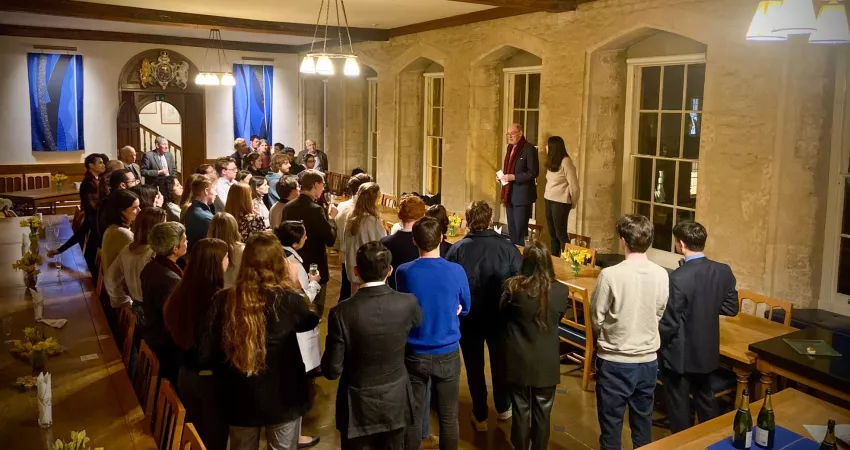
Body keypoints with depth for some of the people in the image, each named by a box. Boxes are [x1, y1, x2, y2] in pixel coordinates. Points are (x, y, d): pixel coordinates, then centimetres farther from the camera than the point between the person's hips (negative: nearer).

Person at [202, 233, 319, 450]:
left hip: (240, 398, 2)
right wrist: (294, 285, 9)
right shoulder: (287, 299, -20)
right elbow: (310, 320, 2)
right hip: (282, 396, -2)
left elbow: (209, 352, -6)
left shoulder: (223, 300, -14)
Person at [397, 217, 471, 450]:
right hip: (448, 354, 0)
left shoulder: (403, 272, -13)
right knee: (448, 417, 15)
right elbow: (465, 308, 4)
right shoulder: (456, 271, -14)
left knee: (413, 415, 15)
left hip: (414, 355, 0)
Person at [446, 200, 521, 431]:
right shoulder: (507, 246, -16)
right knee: (501, 361, 23)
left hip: (468, 317, -1)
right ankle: (503, 408, 42)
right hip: (499, 315, 1)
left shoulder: (457, 249, -18)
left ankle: (480, 416, 28)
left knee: (474, 365, 16)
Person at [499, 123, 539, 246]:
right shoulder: (510, 147, 13)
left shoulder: (529, 149, -13)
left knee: (520, 230, -4)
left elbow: (533, 173, -17)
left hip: (522, 195, -8)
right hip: (510, 194, 8)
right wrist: (502, 176, 3)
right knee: (511, 229, 14)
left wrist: (513, 177, -22)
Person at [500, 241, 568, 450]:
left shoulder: (513, 287, -17)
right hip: (547, 361, 1)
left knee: (520, 409, 16)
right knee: (542, 412, 16)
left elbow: (503, 313, 1)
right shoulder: (561, 290, -14)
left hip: (519, 360, -1)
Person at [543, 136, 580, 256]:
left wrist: (572, 202, -1)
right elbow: (551, 182, 12)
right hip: (549, 200, 8)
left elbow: (574, 185, -12)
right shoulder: (552, 162, 12)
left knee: (561, 233, -4)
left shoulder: (565, 162, -13)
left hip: (560, 202, -8)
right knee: (553, 233, 12)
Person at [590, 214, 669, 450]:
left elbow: (596, 319, -10)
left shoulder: (610, 275, -20)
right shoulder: (661, 275, -7)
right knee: (643, 419, 20)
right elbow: (659, 314, 6)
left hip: (614, 361, -4)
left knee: (611, 421, 11)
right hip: (648, 360, 4)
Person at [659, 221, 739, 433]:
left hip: (679, 354, -7)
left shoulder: (679, 278, -27)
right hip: (707, 350, 7)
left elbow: (669, 324, -22)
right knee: (705, 397, 26)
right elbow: (731, 308, 6)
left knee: (679, 406, 11)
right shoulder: (724, 271, -7)